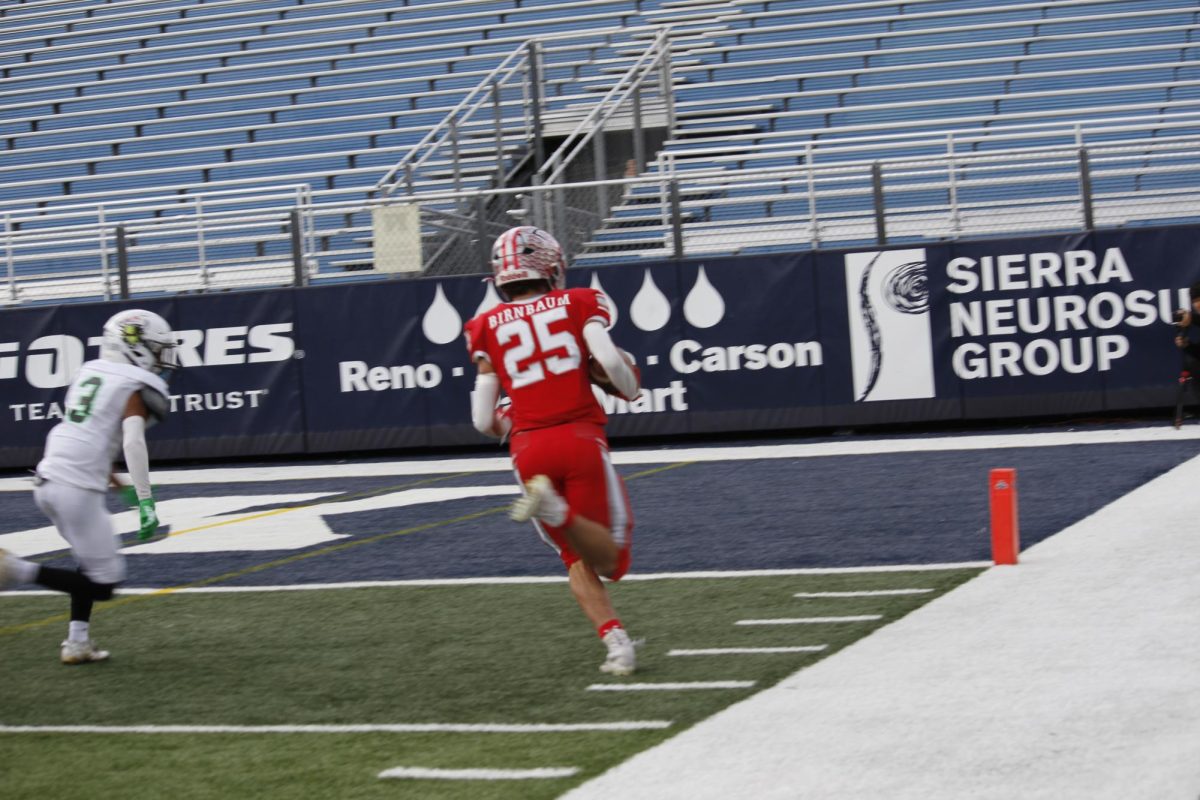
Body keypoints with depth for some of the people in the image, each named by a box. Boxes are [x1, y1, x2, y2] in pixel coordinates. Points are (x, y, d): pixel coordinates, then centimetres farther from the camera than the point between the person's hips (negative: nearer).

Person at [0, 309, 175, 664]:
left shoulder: (89, 372, 14)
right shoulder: (136, 389, -7)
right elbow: (133, 441, -21)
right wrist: (146, 502, -25)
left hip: (47, 479, 8)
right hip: (77, 489, -8)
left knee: (92, 561, 25)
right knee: (105, 579, 0)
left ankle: (77, 642, 21)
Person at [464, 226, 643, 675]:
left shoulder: (487, 328, 12)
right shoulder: (578, 304, 7)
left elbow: (483, 420, 9)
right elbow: (609, 360, -11)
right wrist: (630, 388, 10)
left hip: (529, 449, 2)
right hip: (581, 437, -2)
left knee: (578, 559, 16)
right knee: (609, 559, 0)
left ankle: (616, 642, -4)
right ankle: (555, 509, -28)